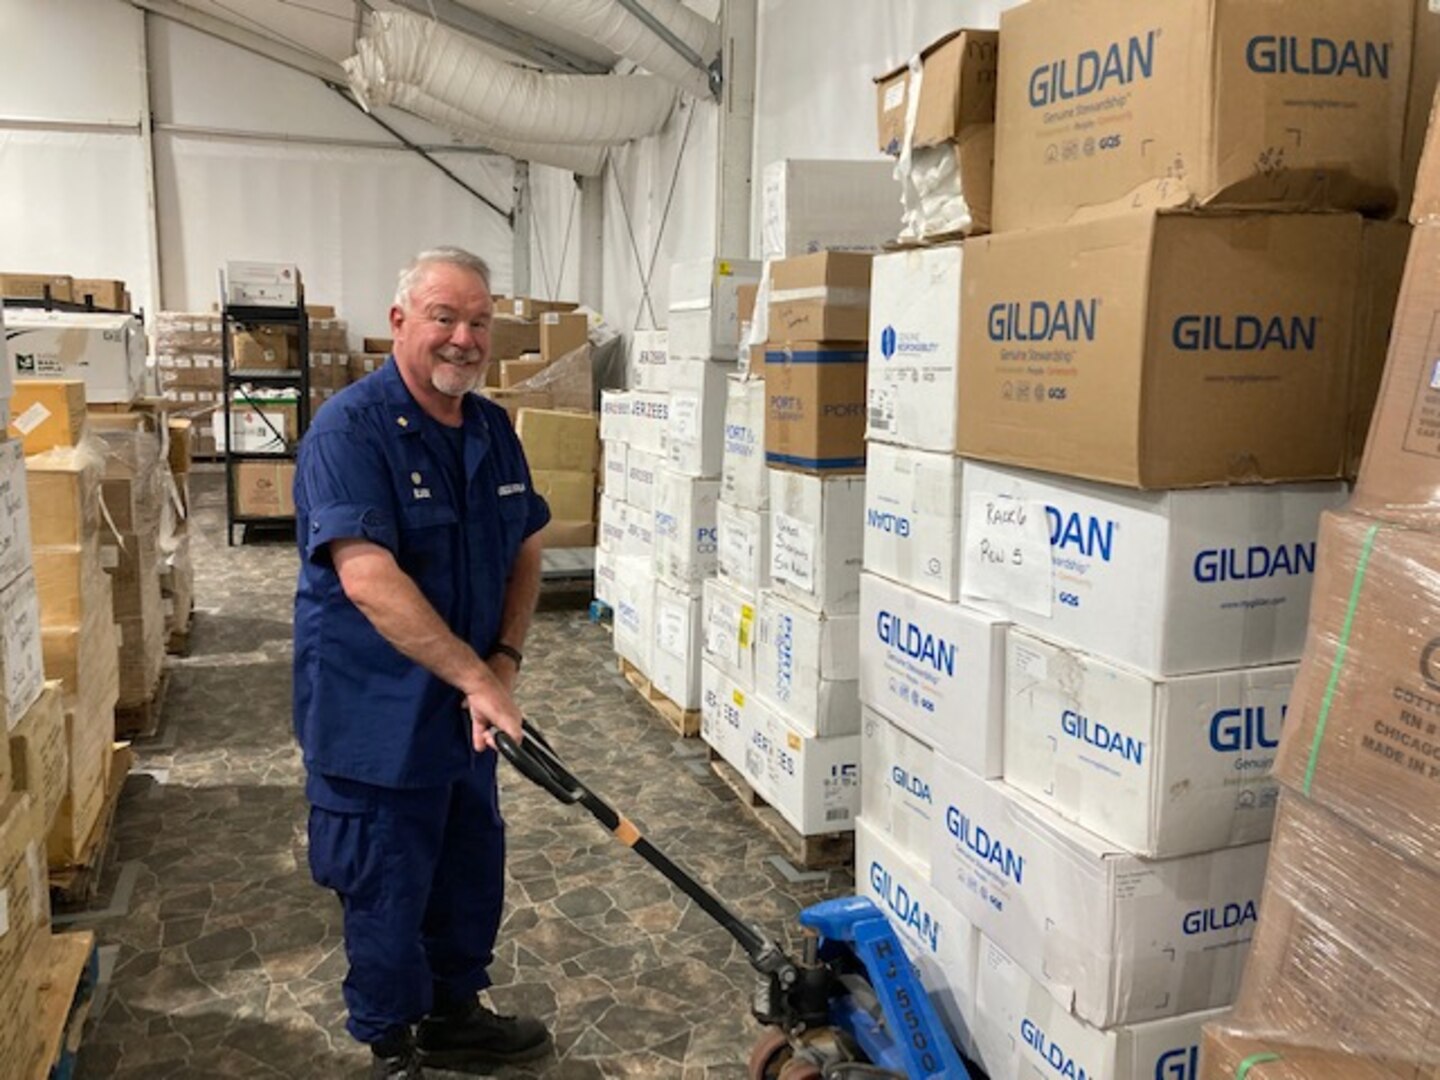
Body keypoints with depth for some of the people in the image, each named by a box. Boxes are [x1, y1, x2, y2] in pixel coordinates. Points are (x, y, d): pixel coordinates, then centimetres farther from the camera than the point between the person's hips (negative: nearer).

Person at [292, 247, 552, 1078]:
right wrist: (475, 677, -31)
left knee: (473, 876, 20)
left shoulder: (493, 428, 4)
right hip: (377, 718, -7)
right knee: (388, 890, 9)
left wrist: (505, 659, -3)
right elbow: (368, 578, -29)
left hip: (467, 713, 7)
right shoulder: (350, 430, -19)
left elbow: (526, 549, 11)